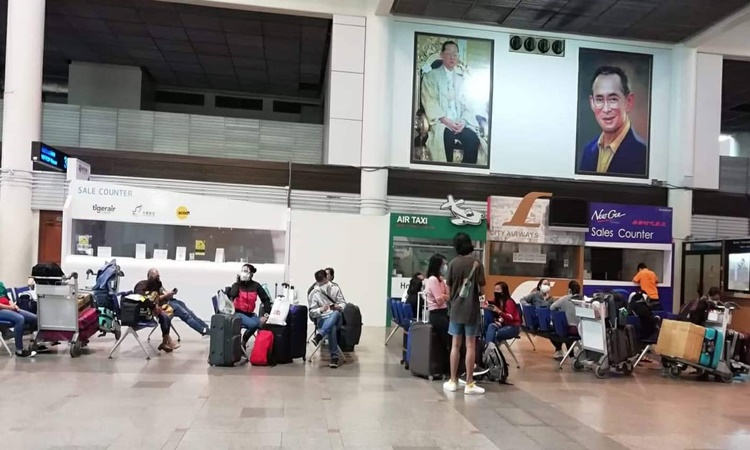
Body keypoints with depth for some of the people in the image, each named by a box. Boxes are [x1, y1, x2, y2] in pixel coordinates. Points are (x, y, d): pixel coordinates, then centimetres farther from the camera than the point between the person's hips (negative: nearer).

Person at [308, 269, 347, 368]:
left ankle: (318, 336, -51)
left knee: (335, 313, -39)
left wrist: (339, 307, -13)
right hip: (322, 319, -2)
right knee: (332, 328, -39)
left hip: (337, 318, 2)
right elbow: (312, 312, 1)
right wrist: (321, 310, -20)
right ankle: (334, 357, -38)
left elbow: (343, 303, 11)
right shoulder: (313, 294, 3)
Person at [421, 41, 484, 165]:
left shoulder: (462, 79, 22)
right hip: (441, 123, -3)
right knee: (448, 137, -36)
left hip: (460, 124, 3)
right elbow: (430, 102, -3)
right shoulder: (430, 76, 10)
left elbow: (466, 104, 14)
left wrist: (463, 121, -8)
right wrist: (446, 121, -16)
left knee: (473, 139, -28)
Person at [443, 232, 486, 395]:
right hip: (471, 310, -3)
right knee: (470, 346, 1)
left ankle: (453, 381, 15)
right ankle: (469, 384, 2)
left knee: (455, 345, 10)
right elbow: (481, 288, -7)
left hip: (456, 309, 3)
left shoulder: (453, 263, 0)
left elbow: (449, 289, 4)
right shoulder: (477, 263, -8)